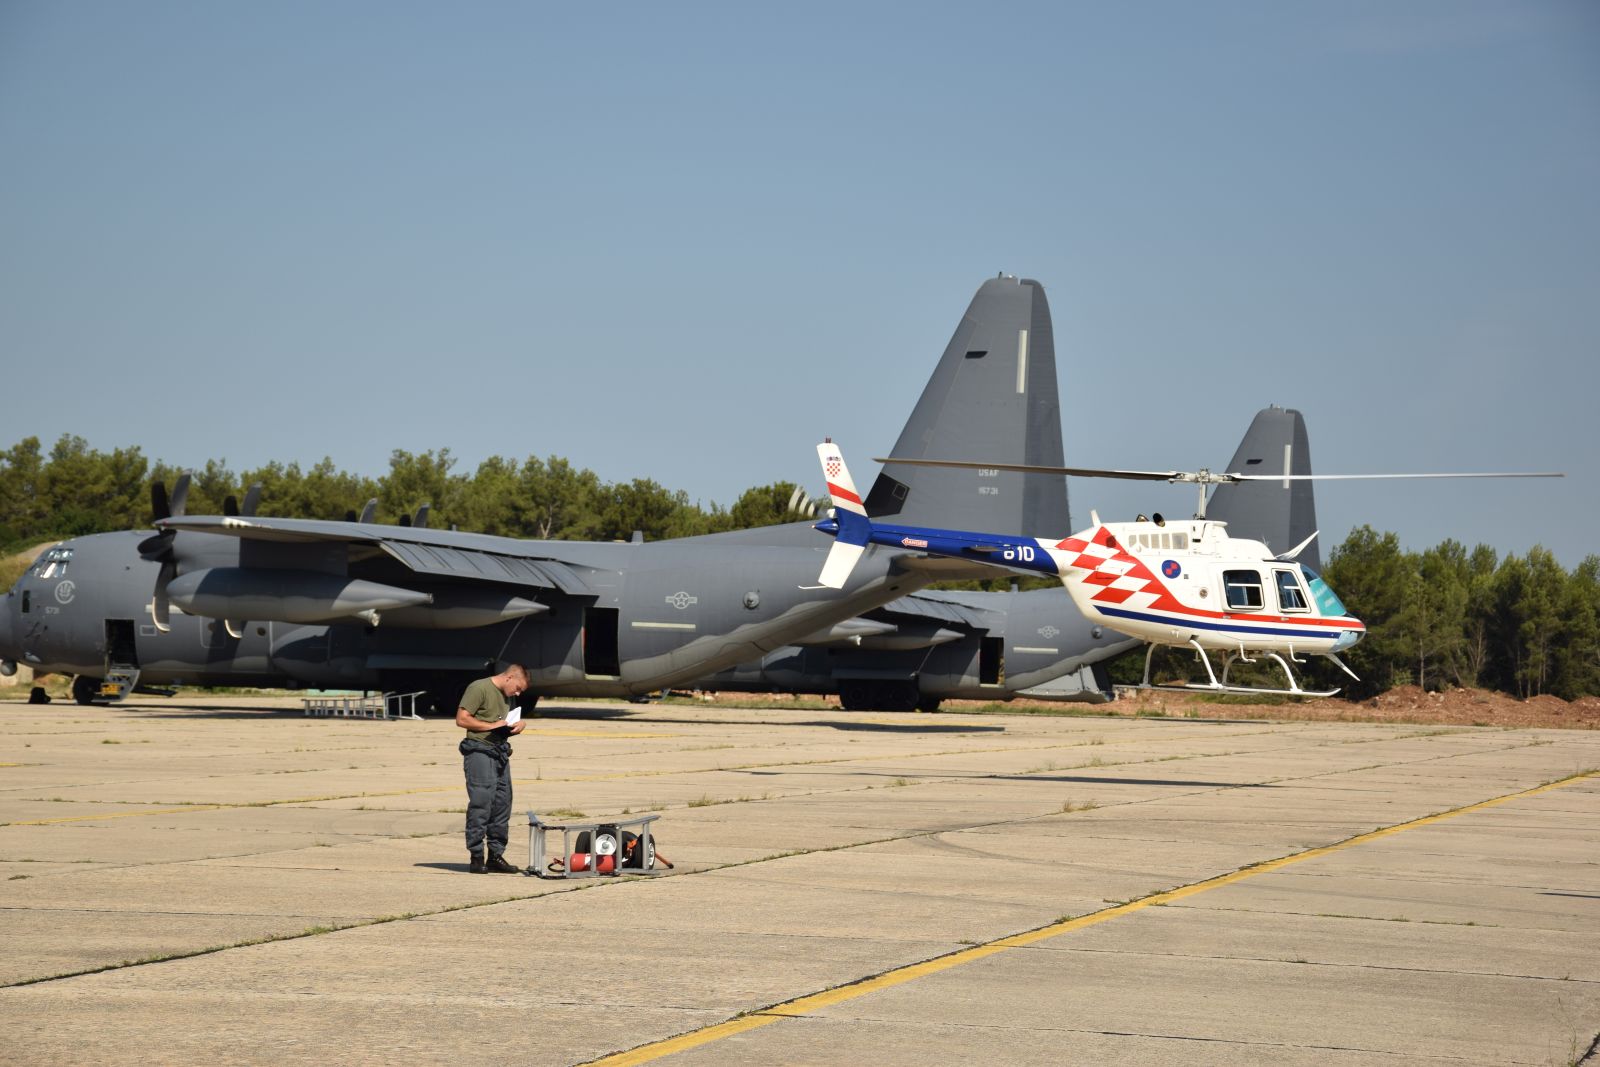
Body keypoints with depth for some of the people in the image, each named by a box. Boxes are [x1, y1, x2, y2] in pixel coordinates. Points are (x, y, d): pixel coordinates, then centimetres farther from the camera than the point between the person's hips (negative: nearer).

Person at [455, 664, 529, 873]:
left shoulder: (507, 696, 21)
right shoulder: (479, 688, -7)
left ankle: (496, 855, 14)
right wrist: (493, 725, -14)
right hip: (479, 752, -9)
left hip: (500, 752, 9)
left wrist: (516, 726, 7)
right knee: (481, 803, -10)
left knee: (502, 804, 7)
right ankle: (476, 857, -7)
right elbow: (461, 719, -12)